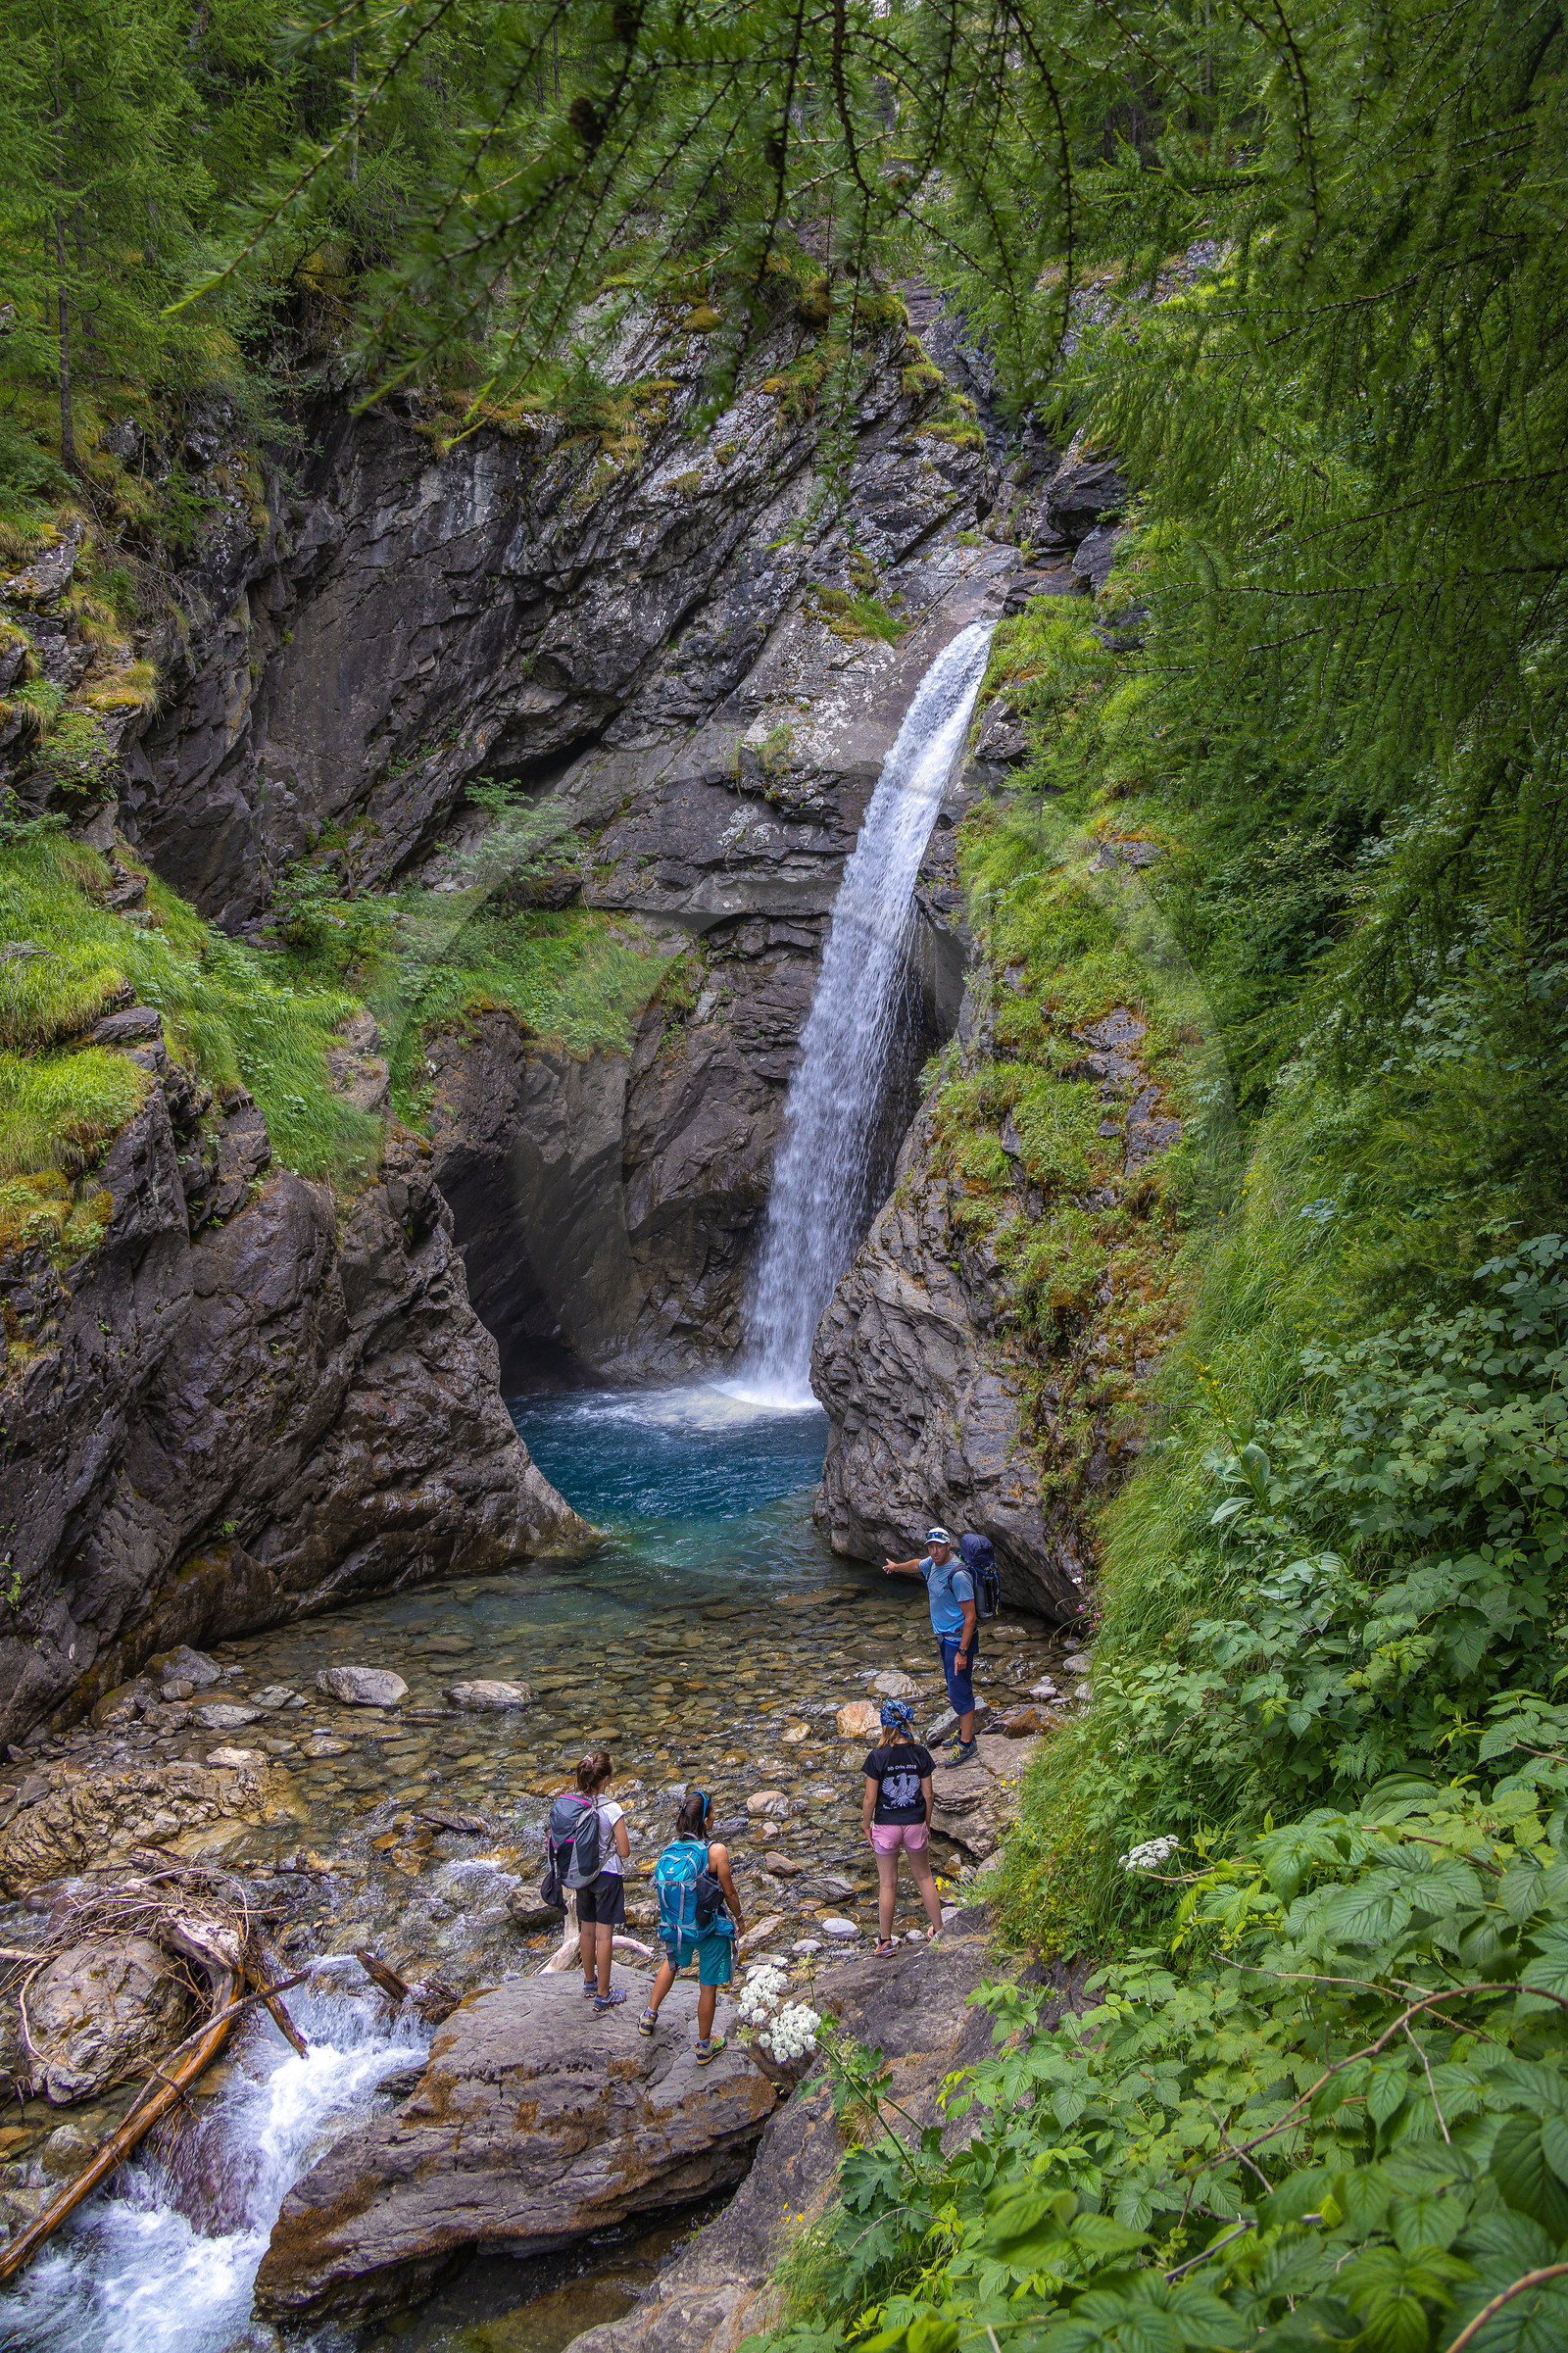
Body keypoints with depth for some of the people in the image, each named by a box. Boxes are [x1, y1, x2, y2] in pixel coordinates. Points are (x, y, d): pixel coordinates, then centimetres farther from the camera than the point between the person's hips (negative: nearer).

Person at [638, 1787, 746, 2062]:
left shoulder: (670, 1848, -12)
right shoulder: (715, 1851, -25)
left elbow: (666, 1887, 2)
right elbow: (729, 1892, -14)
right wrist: (740, 1918, 5)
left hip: (676, 1927, 4)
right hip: (709, 1929, -4)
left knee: (672, 1962, 35)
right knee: (708, 1987, 16)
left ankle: (649, 2016, 45)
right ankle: (704, 2046, 32)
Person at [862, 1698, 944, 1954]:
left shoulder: (877, 1757, -17)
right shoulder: (920, 1754, -11)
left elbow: (870, 1799, -12)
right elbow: (927, 1794, -3)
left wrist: (866, 1826, 3)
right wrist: (927, 1822, 12)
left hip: (885, 1826, -2)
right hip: (915, 1824, 2)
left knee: (887, 1884, 13)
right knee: (924, 1877, 21)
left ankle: (885, 1941, 22)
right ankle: (939, 1931, 32)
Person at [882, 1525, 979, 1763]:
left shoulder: (958, 1575, -26)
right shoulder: (934, 1562, 1)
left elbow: (970, 1617, -24)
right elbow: (917, 1566, 27)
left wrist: (962, 1652, -25)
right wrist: (896, 1567, 46)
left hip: (959, 1639, -9)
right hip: (944, 1637, 9)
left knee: (960, 1691, -5)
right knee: (954, 1687, 19)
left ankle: (967, 1743, 3)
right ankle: (964, 1730, 32)